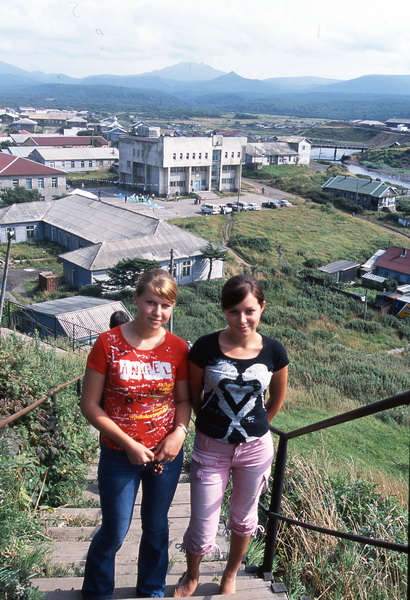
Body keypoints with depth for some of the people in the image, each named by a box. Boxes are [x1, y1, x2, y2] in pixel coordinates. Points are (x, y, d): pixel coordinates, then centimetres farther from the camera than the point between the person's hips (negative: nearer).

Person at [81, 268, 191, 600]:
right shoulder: (108, 343, -16)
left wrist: (179, 432, -16)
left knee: (156, 526, 21)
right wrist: (128, 444, -17)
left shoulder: (178, 348, -8)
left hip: (166, 453, 3)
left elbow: (183, 399, 3)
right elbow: (90, 405, -13)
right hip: (119, 455, -2)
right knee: (114, 532, 13)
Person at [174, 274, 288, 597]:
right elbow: (194, 395, 1)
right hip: (210, 449, -1)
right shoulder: (205, 347, -16)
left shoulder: (274, 351, -11)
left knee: (244, 519, 22)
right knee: (202, 532, 6)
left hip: (255, 449, 2)